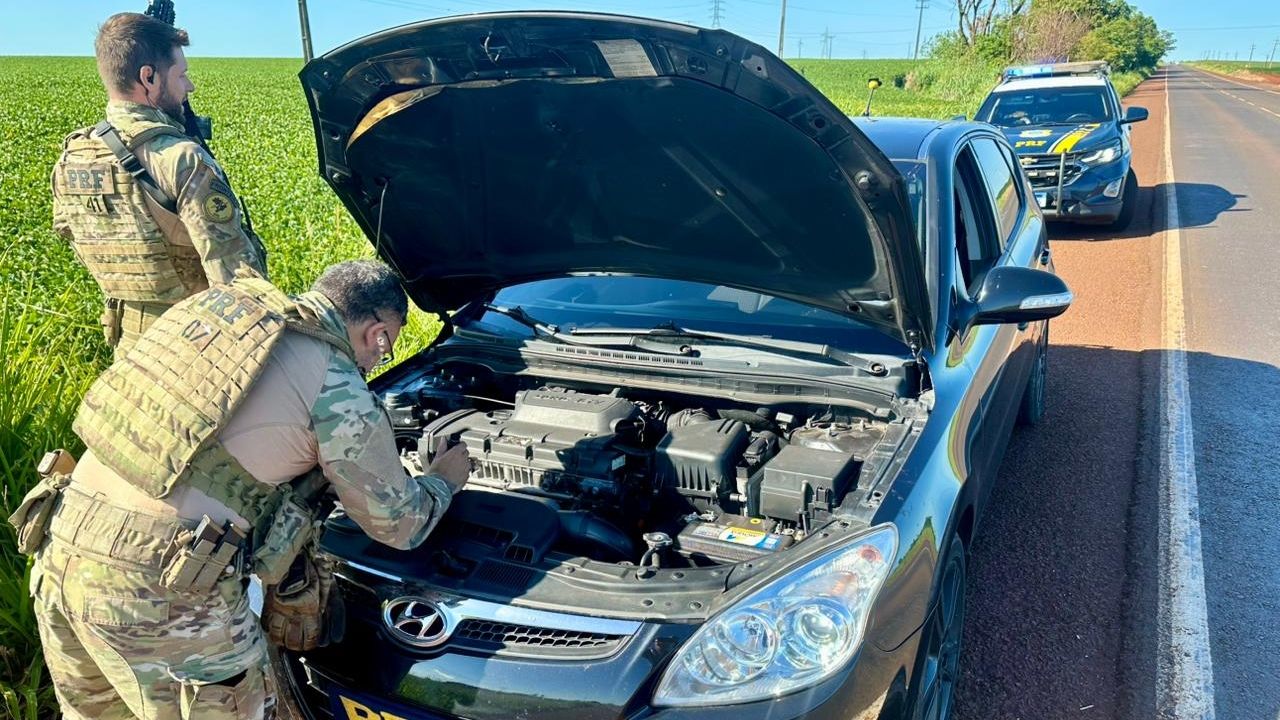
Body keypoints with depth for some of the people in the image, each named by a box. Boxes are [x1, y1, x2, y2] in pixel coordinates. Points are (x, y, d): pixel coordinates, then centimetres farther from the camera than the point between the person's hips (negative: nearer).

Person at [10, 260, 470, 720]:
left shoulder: (212, 302, 12)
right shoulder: (339, 392, -6)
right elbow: (397, 525, 6)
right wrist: (443, 481, 26)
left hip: (61, 544, 7)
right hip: (159, 583, -7)